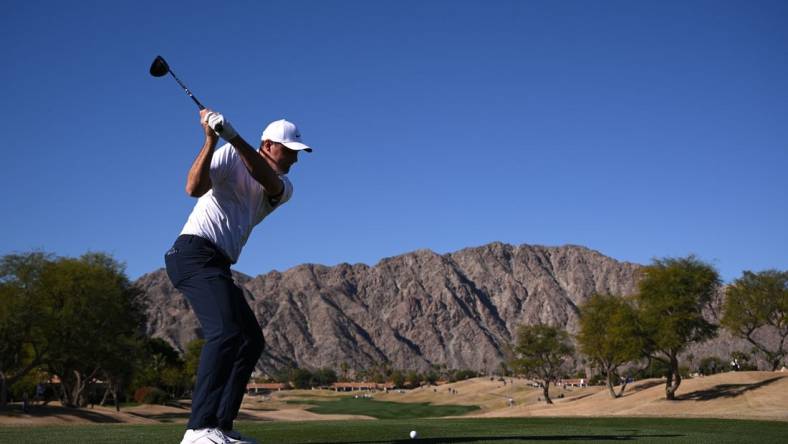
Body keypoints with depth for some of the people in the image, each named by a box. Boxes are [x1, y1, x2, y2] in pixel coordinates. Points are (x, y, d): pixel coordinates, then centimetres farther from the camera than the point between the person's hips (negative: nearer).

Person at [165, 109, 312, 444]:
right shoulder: (230, 156, 1)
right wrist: (211, 140, -21)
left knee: (251, 340, 7)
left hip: (218, 266, 9)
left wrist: (232, 135, -24)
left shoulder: (284, 188, 15)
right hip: (195, 252, -9)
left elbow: (267, 180, -10)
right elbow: (194, 188, -14)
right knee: (225, 331, -25)